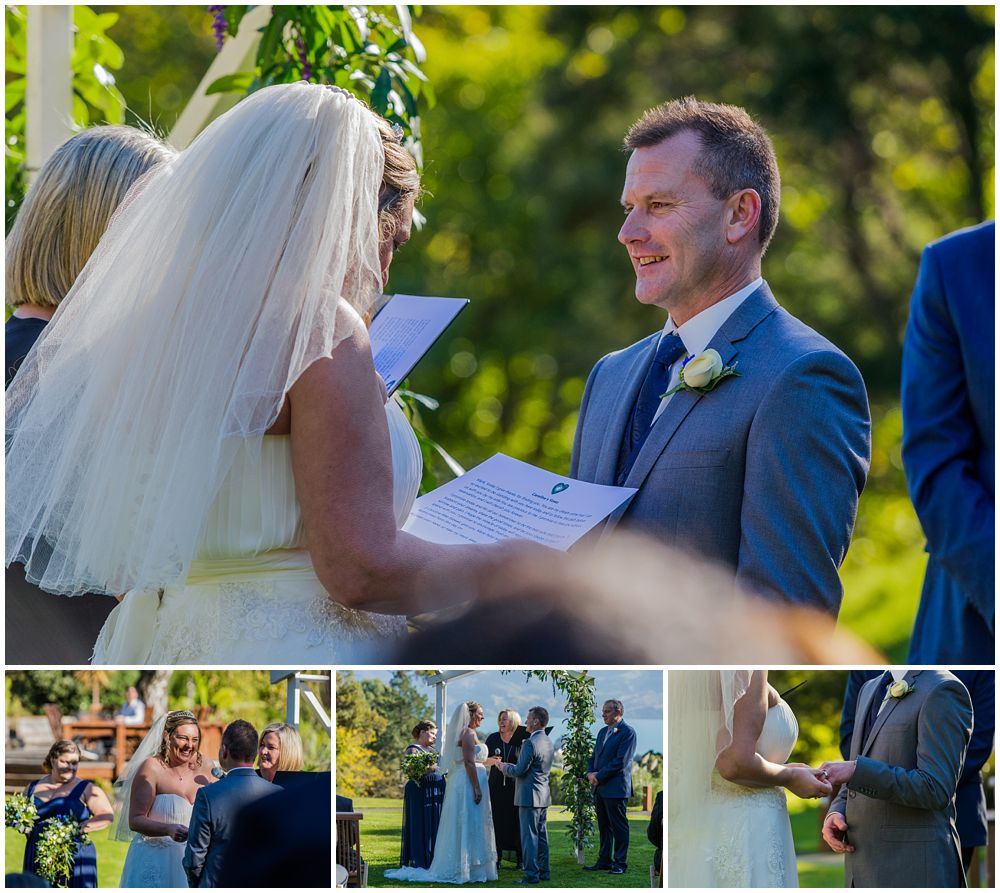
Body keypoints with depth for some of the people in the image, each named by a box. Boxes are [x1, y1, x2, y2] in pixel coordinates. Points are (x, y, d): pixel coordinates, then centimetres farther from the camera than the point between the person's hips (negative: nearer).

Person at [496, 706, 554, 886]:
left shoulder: (530, 743, -18)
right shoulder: (549, 742, 11)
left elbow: (519, 771, -18)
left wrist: (504, 767, 2)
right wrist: (509, 766, 17)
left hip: (530, 796, -9)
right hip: (544, 796, 9)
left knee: (529, 836, -5)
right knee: (541, 836, 14)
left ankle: (531, 875, -5)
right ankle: (544, 871, 19)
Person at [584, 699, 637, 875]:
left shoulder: (627, 732, -9)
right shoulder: (603, 732, 18)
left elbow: (621, 761, -16)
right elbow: (594, 757, 20)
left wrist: (599, 776, -15)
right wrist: (590, 773, -1)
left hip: (615, 788, -8)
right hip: (600, 788, 8)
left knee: (619, 826, -3)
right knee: (603, 826, 13)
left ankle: (620, 863, 0)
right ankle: (604, 860, 19)